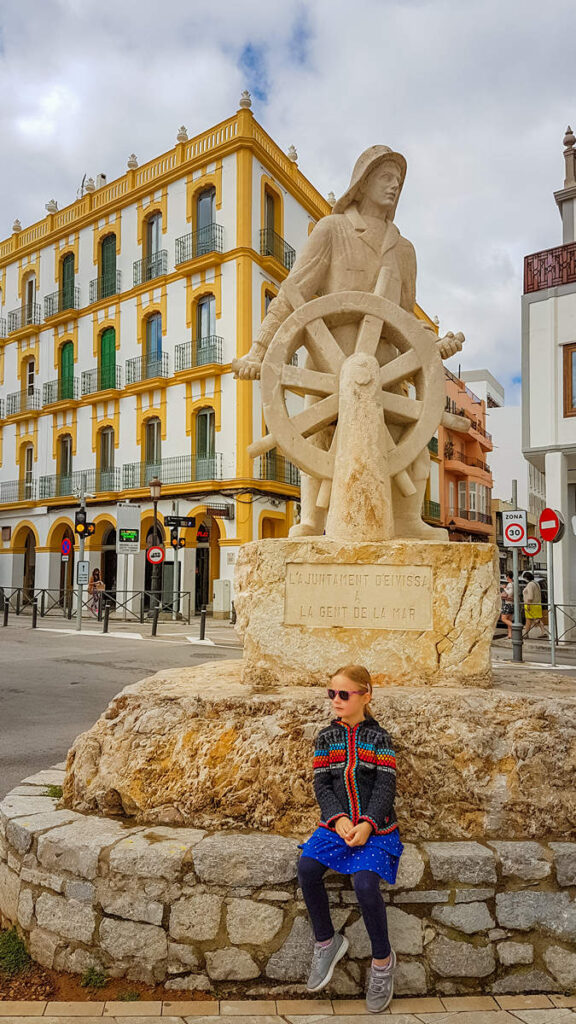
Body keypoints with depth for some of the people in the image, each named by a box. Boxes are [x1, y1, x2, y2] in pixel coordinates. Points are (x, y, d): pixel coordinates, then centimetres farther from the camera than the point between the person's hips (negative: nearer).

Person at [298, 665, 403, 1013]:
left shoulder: (378, 737, -1)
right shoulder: (326, 736, 7)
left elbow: (386, 786, -7)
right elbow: (321, 784, 3)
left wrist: (367, 824, -19)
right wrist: (338, 818, -14)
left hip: (375, 825, -3)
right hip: (337, 823, 3)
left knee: (365, 883, -26)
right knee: (307, 868, -22)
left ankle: (383, 959, 1)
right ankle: (327, 942, 2)